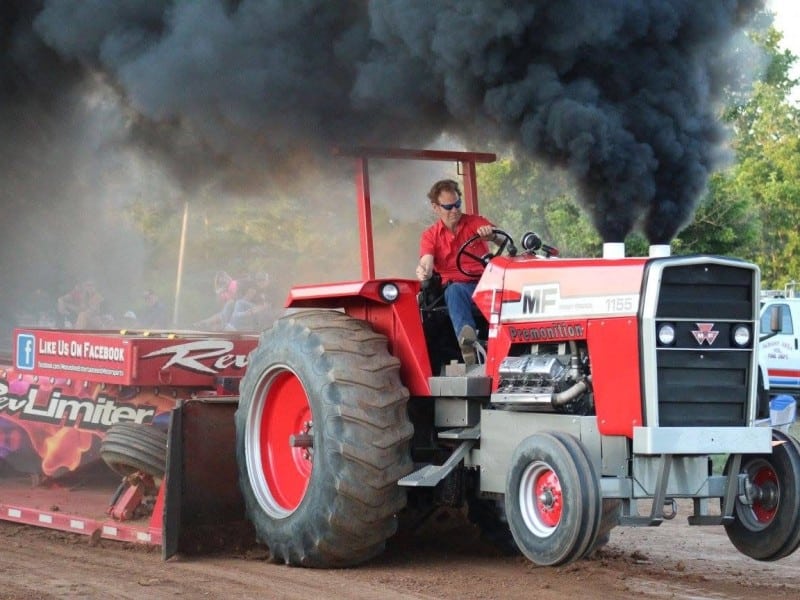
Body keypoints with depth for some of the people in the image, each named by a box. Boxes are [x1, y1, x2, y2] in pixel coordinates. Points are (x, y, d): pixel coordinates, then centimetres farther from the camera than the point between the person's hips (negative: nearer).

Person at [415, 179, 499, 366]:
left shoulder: (476, 222, 11)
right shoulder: (430, 236, 11)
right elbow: (427, 263, -7)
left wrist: (492, 236, -27)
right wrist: (423, 271, -33)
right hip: (456, 285, 0)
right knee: (455, 291, -38)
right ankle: (466, 338, -61)